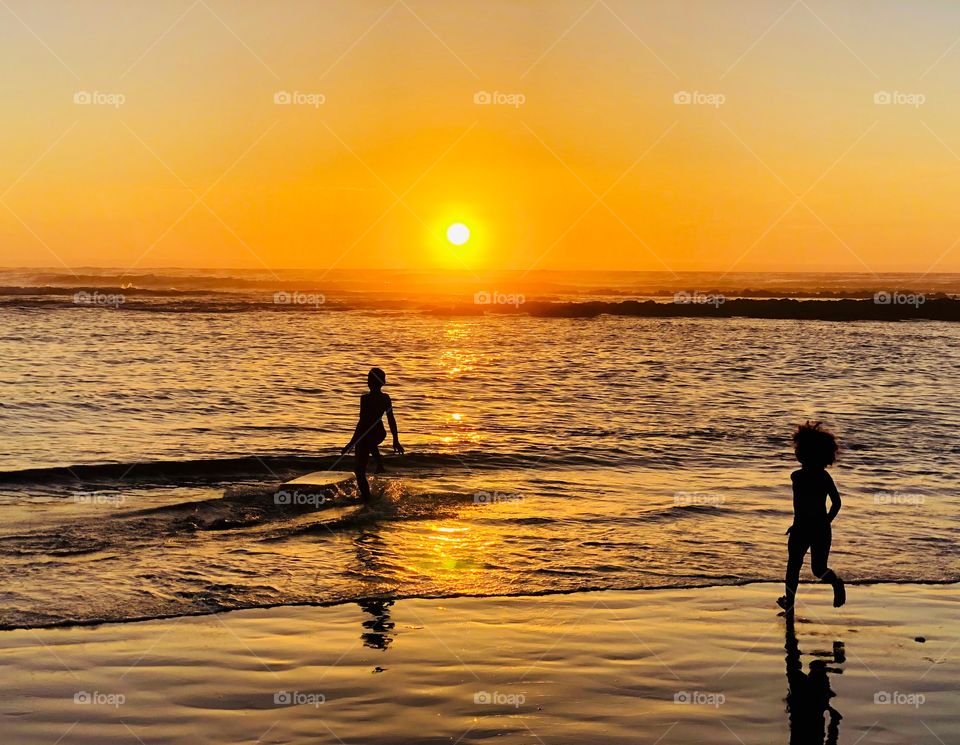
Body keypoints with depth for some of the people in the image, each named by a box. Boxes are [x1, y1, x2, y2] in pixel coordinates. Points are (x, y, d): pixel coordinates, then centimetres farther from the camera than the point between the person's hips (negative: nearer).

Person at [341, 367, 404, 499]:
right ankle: (379, 463, 32)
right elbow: (391, 420, 4)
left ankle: (366, 498, 9)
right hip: (380, 434, 7)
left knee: (360, 472, 8)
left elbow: (362, 422, -21)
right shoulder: (386, 398, -2)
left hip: (365, 436, -7)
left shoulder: (366, 399, -21)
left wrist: (352, 443, -16)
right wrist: (396, 441, 13)